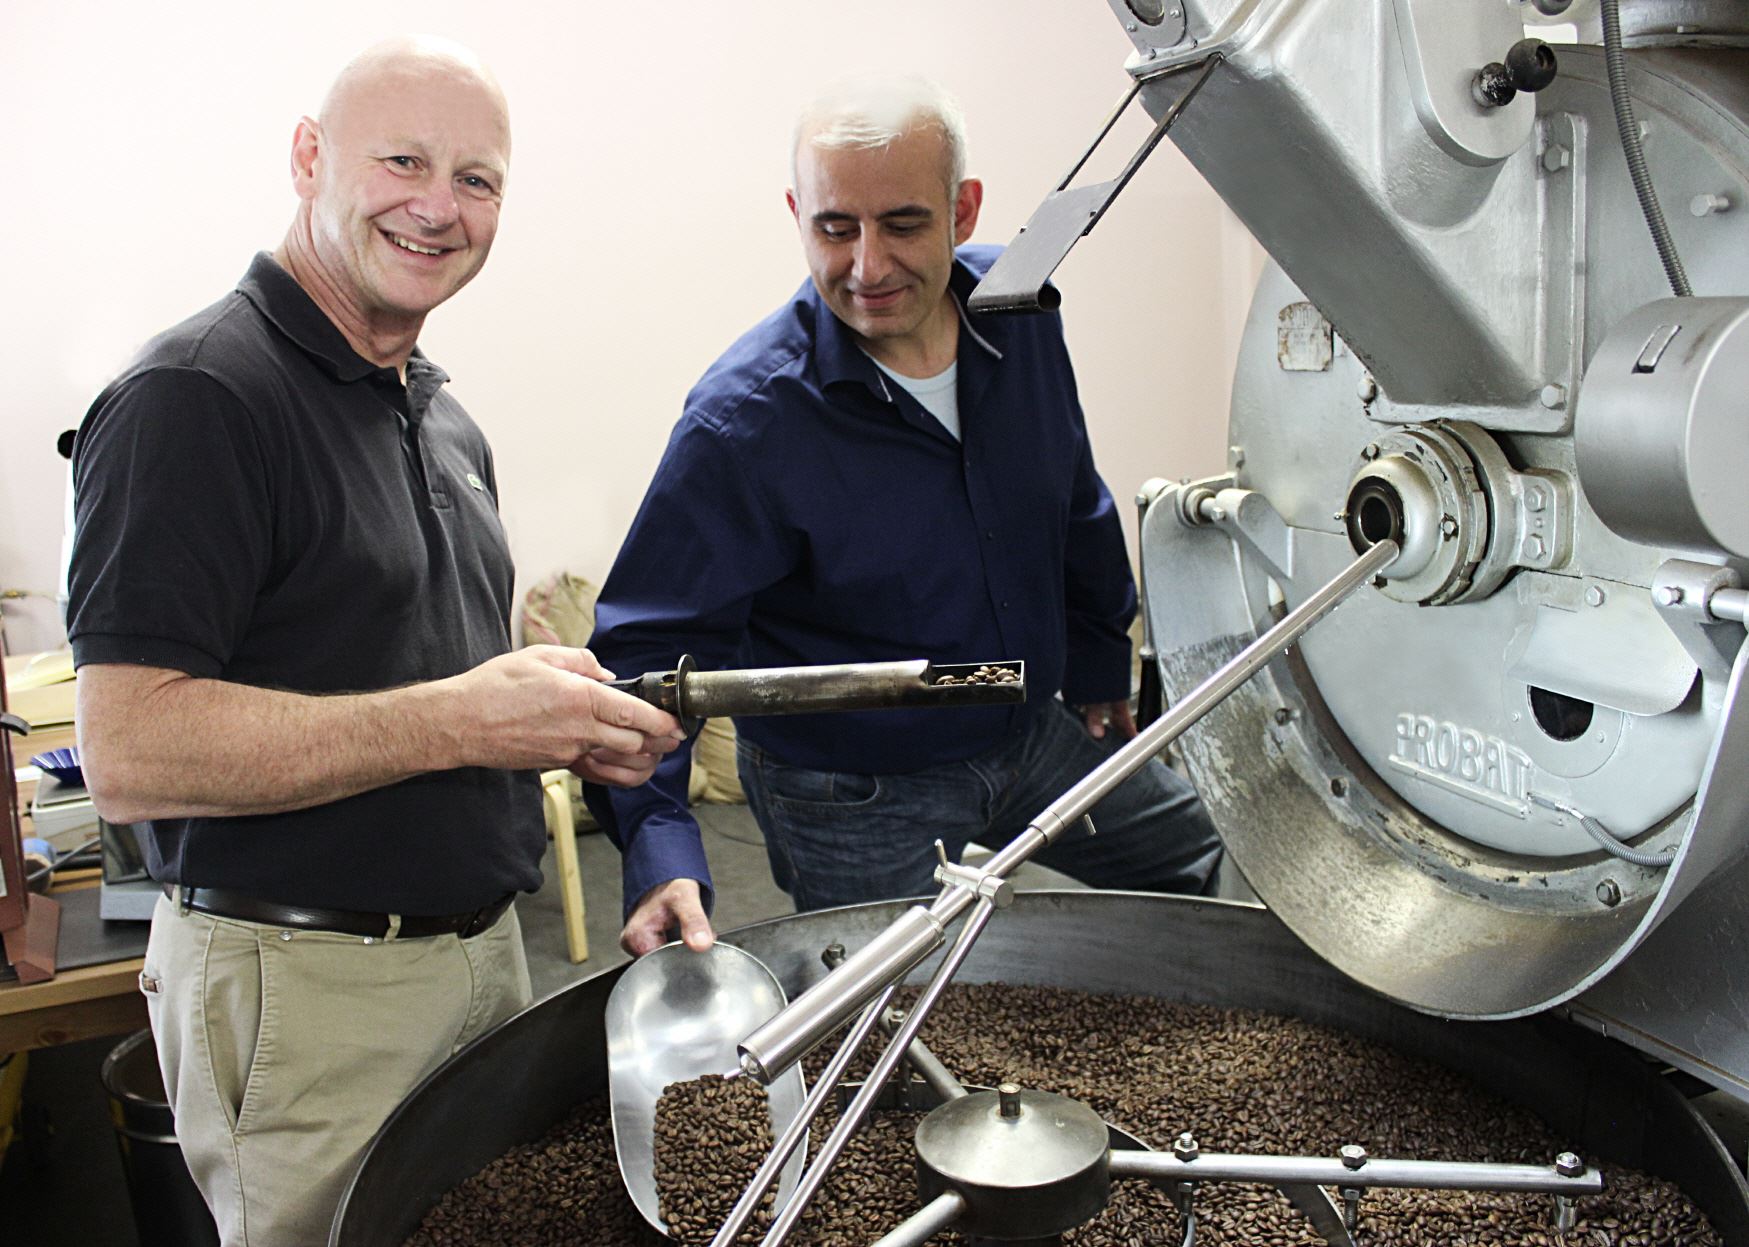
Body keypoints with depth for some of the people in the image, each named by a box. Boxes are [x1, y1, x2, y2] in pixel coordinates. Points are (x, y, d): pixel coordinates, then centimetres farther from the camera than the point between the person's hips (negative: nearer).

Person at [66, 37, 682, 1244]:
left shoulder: (445, 418, 12)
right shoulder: (197, 395, -15)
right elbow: (131, 754, -23)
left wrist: (561, 717, 2)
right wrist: (463, 720, -24)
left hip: (483, 951, 8)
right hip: (302, 983, -8)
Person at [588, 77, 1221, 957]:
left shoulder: (1014, 308, -10)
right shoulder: (743, 418, -27)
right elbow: (650, 647, -25)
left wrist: (1099, 663, 16)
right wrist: (660, 846, -38)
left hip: (1034, 731, 6)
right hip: (857, 801, -6)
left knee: (1206, 859, 21)